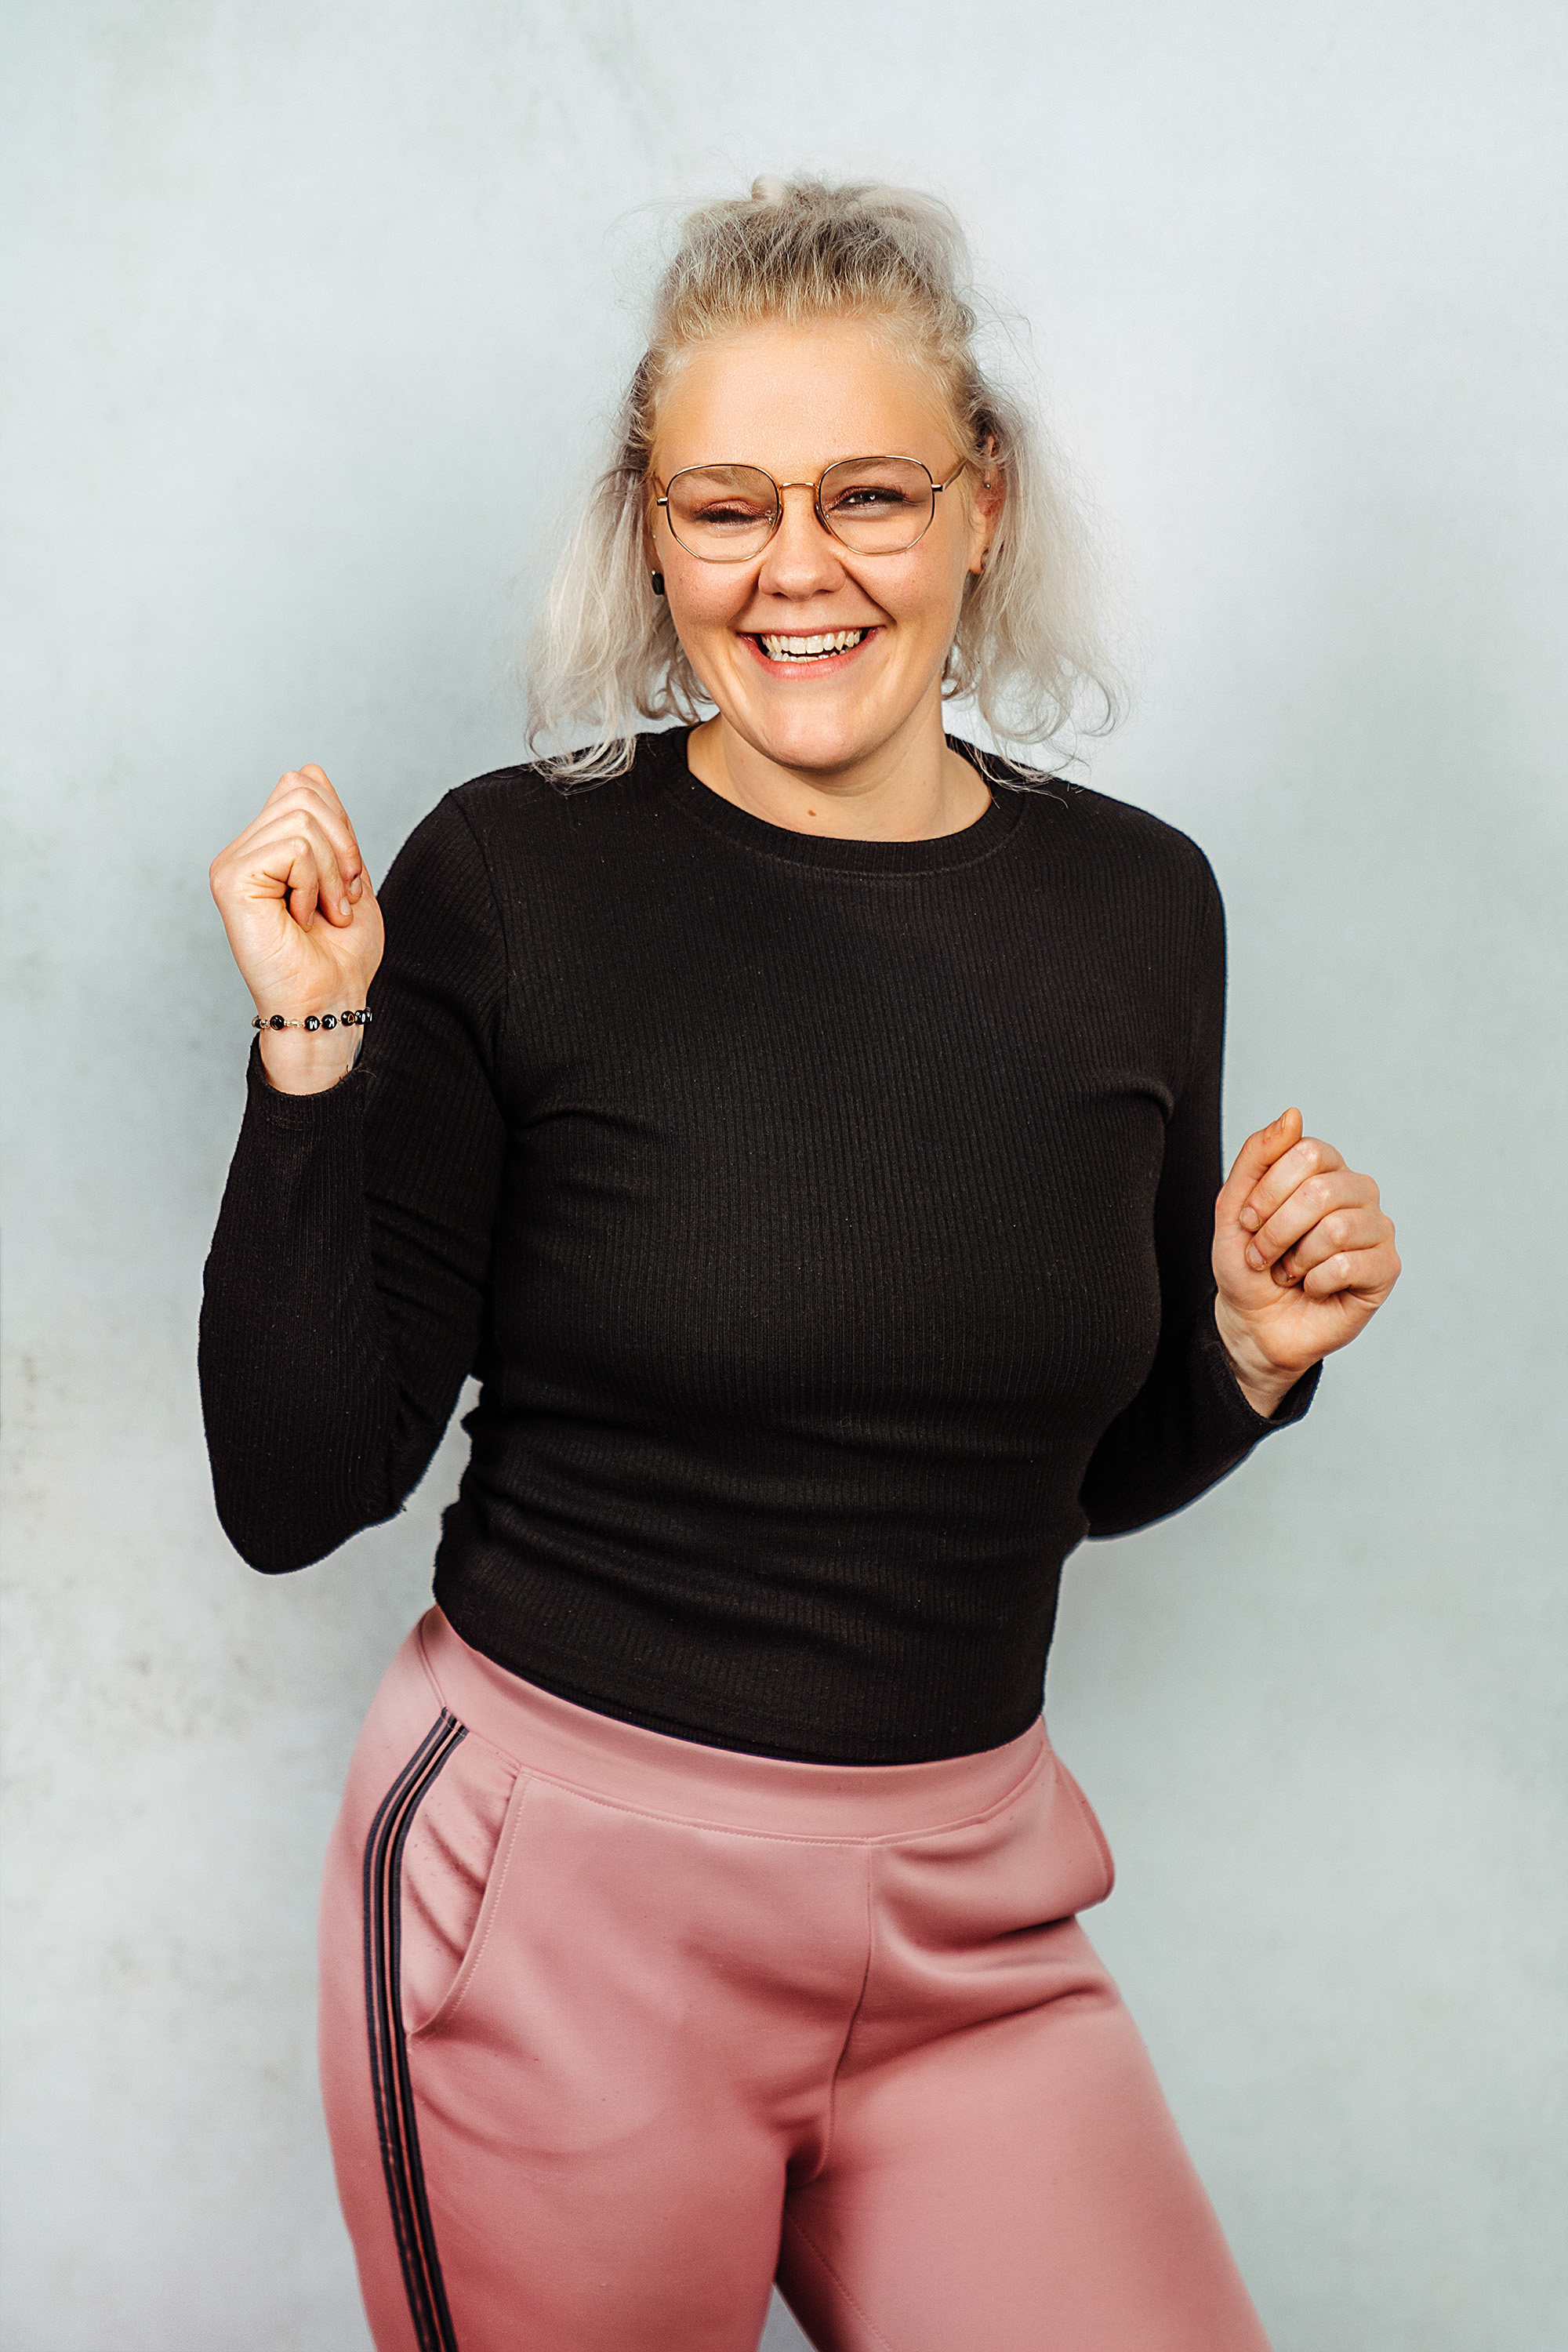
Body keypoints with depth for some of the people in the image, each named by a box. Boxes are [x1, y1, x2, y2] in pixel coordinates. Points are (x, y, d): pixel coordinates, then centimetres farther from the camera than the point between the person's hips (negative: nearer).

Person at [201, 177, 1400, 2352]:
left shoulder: (1137, 907, 0)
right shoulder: (518, 879, -10)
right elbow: (294, 1493, -10)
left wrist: (1254, 1351, -6)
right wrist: (313, 1045, -19)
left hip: (968, 1920, 3)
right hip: (559, 1902, -3)